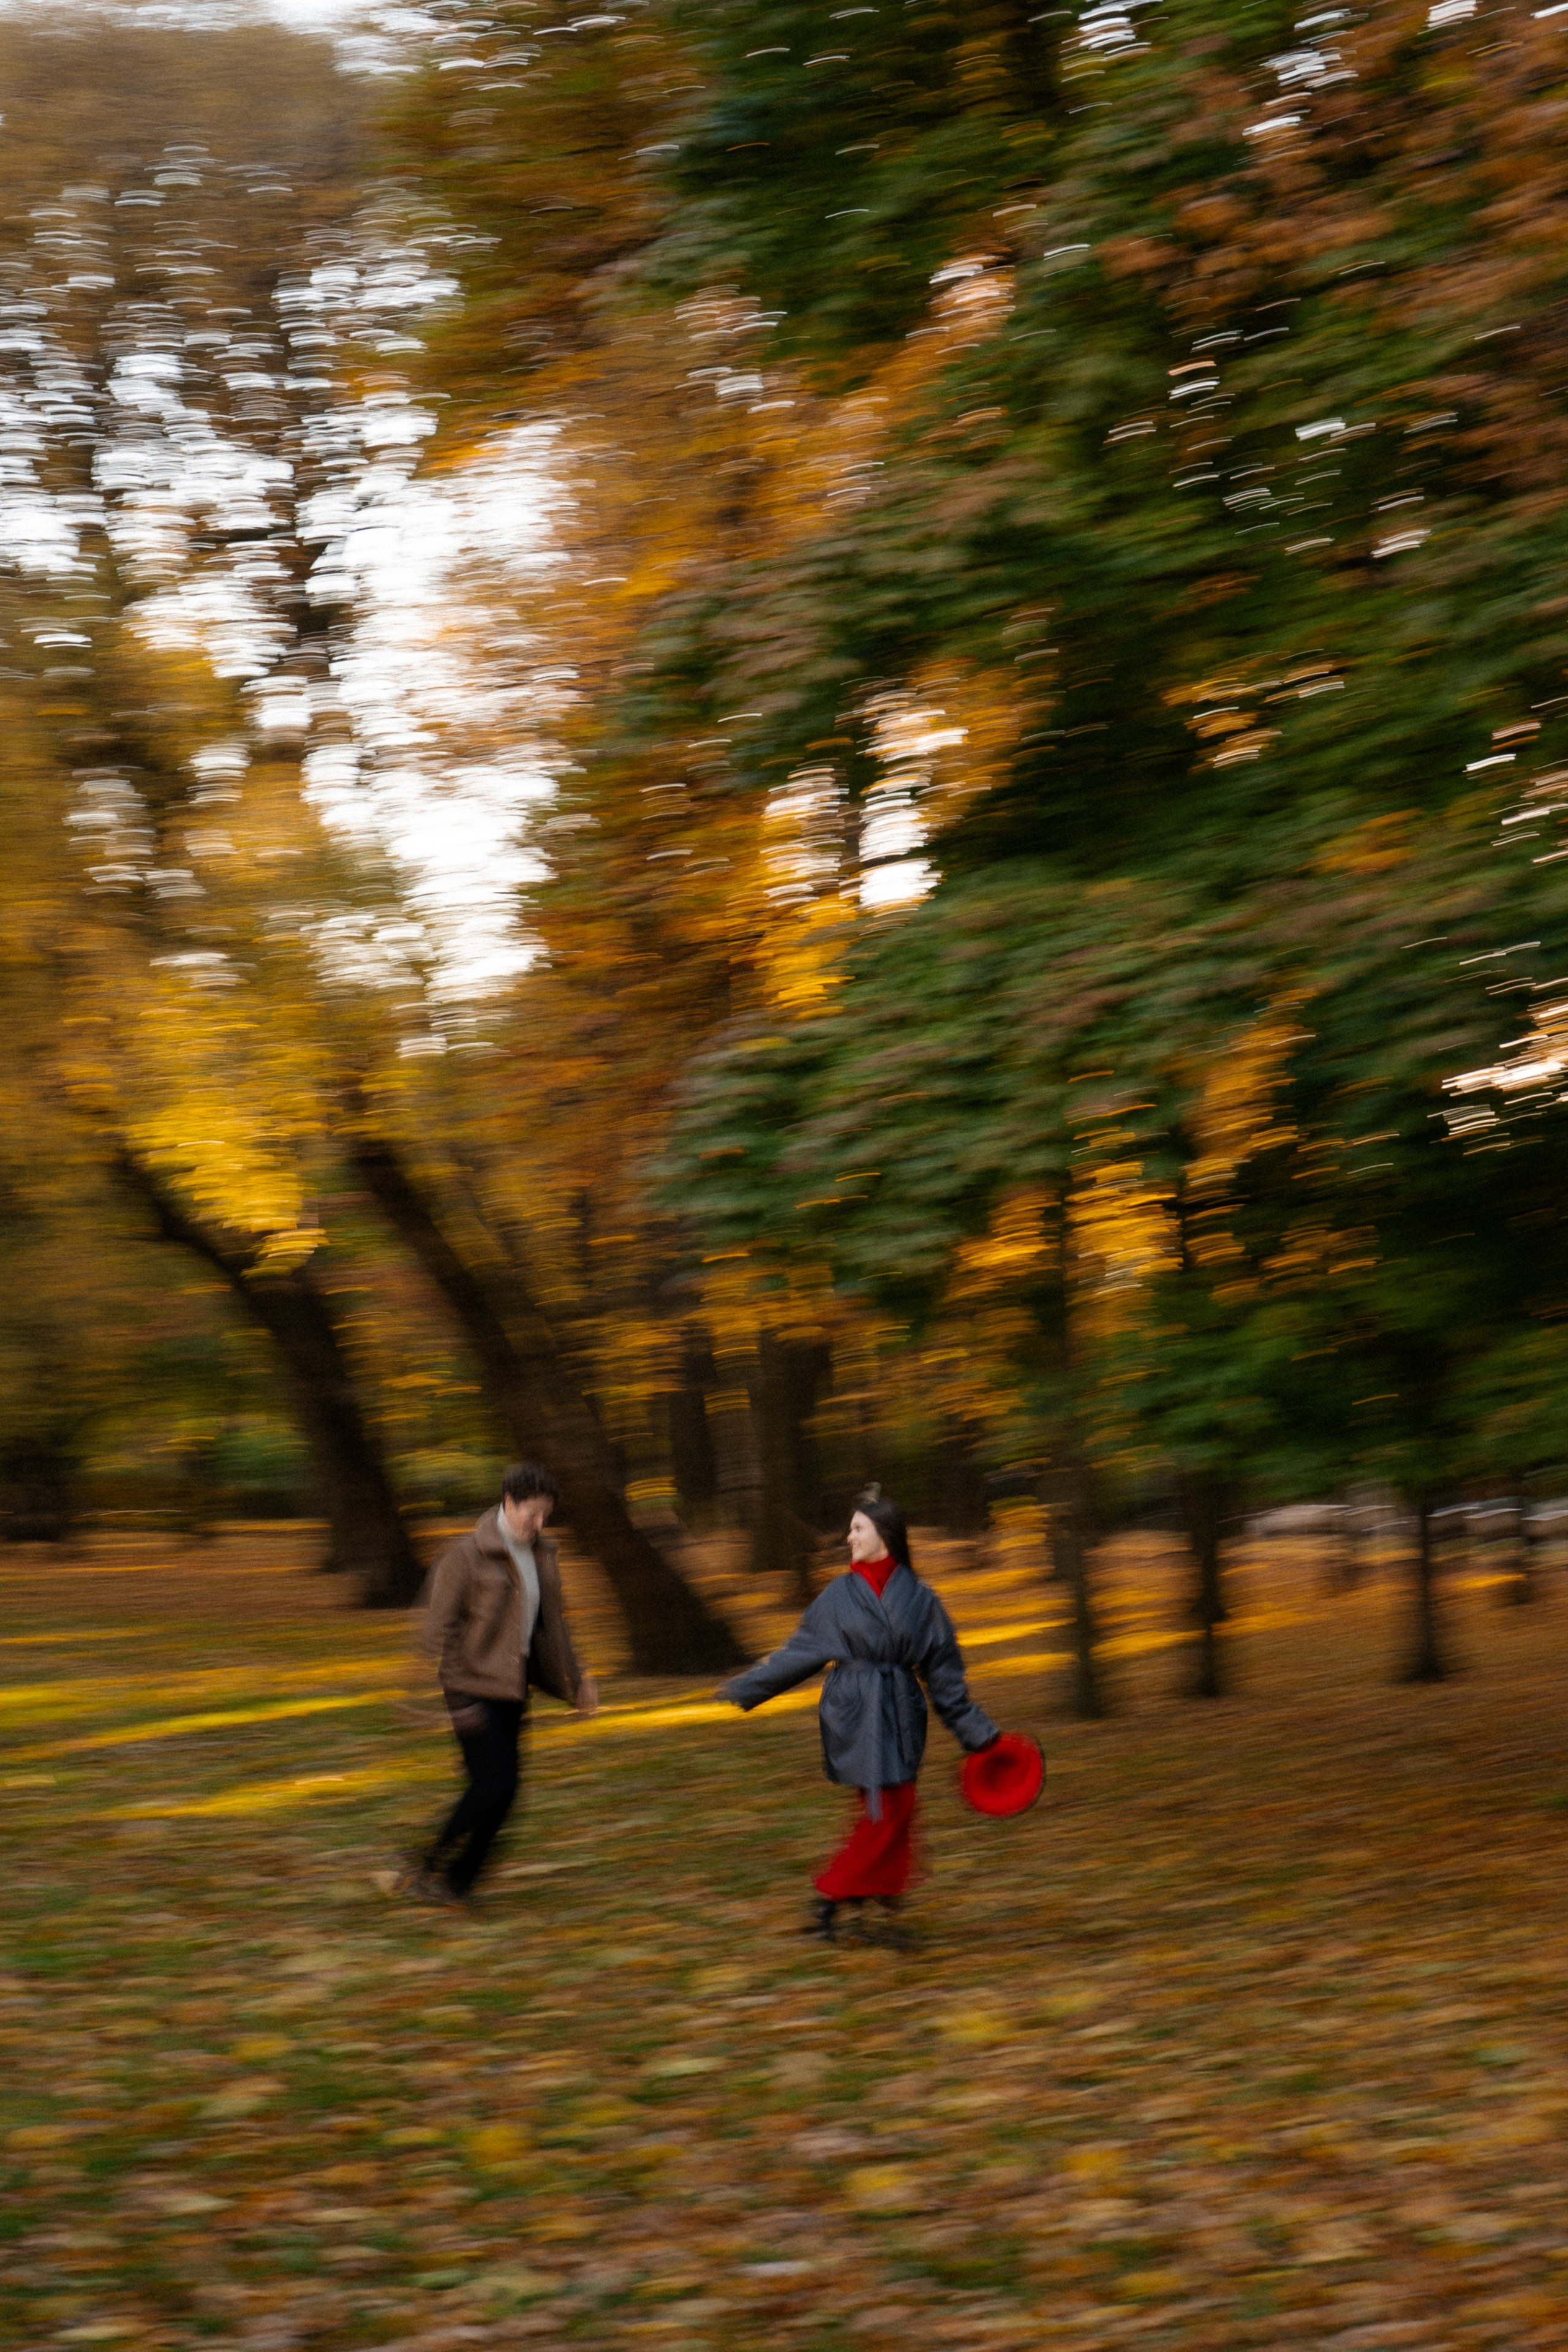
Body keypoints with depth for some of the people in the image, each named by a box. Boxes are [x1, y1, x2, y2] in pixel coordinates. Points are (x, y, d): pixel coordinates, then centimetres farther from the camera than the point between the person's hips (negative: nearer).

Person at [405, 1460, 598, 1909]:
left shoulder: (542, 1556, 8)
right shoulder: (466, 1556, -13)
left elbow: (552, 1624, 19)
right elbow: (440, 1630, -14)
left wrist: (575, 1682, 17)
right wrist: (459, 1697, -17)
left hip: (512, 1688, 7)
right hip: (475, 1690, -7)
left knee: (500, 1792, 4)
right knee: (494, 1784, -13)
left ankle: (454, 1885, 13)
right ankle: (428, 1867, 3)